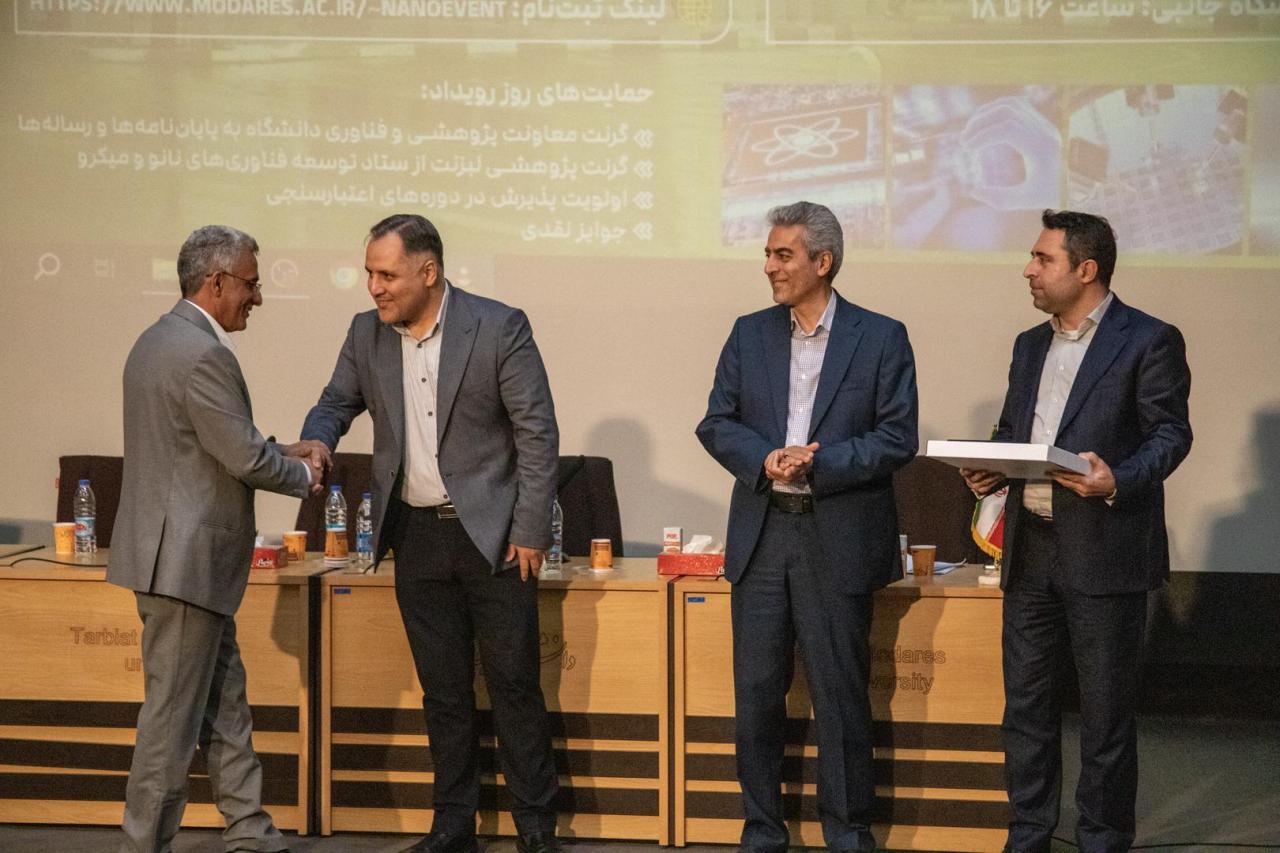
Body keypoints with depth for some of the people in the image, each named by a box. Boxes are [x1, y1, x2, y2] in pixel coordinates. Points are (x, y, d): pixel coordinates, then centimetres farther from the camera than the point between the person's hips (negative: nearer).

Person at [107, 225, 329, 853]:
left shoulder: (159, 340, 13)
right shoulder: (202, 354, -20)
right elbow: (246, 459, -19)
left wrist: (285, 452, 11)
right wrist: (303, 474, 0)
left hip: (181, 554, 11)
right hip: (184, 558, -11)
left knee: (223, 703, 16)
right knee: (174, 712, -2)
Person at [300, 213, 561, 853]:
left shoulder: (498, 328, -10)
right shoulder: (367, 334, 4)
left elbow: (537, 434, -8)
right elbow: (336, 404, 15)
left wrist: (530, 533, -10)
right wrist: (315, 444, -9)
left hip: (494, 535, -4)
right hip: (417, 537, 4)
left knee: (514, 684, 1)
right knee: (443, 691, 10)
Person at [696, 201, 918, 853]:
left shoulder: (881, 339, -1)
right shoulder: (749, 334, 9)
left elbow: (897, 439, -6)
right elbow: (717, 424, 6)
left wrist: (818, 464, -17)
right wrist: (764, 459, -13)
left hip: (837, 540, -3)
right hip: (761, 536, 3)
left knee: (840, 694, 3)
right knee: (756, 691, 7)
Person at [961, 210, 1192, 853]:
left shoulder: (1148, 341, -5)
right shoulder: (1030, 346, 16)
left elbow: (1171, 433, -8)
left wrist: (1119, 480, -25)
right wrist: (988, 469, 2)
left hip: (1104, 553, -6)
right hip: (1031, 551, 6)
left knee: (1106, 715, 2)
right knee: (1026, 706, 10)